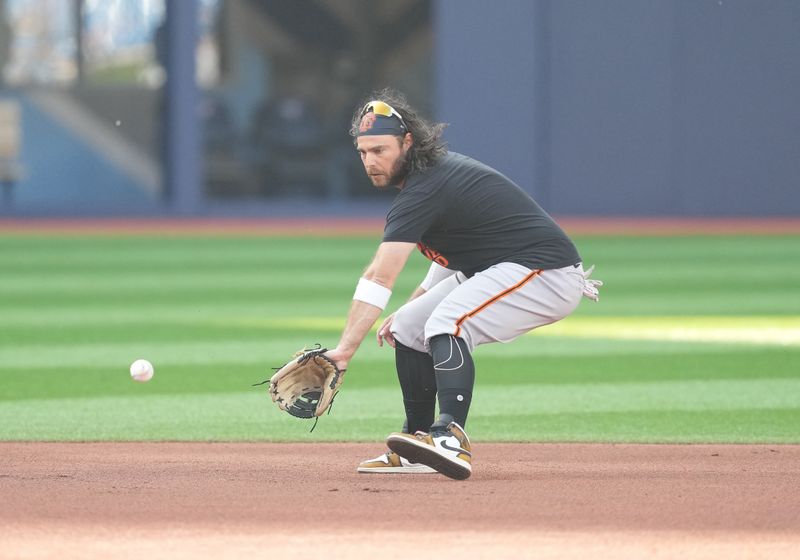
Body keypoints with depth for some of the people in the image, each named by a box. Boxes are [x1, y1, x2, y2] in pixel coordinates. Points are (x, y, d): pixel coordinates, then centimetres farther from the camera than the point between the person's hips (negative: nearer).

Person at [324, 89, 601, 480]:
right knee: (408, 328, 13)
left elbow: (379, 277, -30)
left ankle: (450, 440, -46)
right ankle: (417, 447, 15)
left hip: (548, 271, -11)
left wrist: (346, 348, -35)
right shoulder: (436, 170, 9)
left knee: (447, 324, -32)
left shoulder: (424, 190, -22)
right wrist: (412, 306, 15)